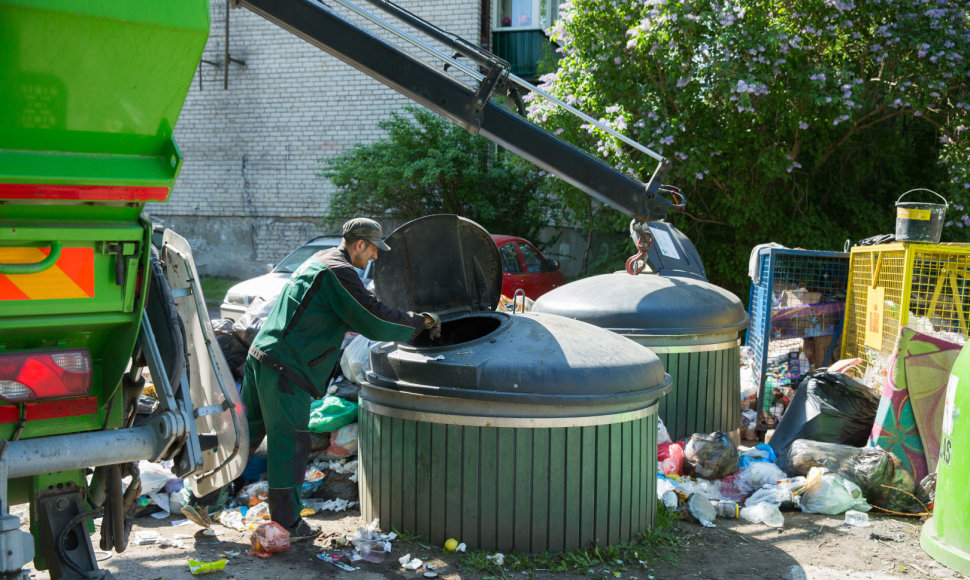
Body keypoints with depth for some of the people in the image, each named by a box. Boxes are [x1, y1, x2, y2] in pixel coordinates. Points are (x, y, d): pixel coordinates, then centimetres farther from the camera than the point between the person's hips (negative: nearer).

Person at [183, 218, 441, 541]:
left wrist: (410, 322, 26)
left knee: (245, 433, 15)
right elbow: (374, 318, -14)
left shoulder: (319, 261, 20)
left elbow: (353, 314, 30)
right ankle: (287, 525, 6)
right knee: (289, 444, -2)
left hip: (260, 357, 10)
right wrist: (421, 322, 0)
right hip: (285, 369, -10)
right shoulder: (338, 272, -12)